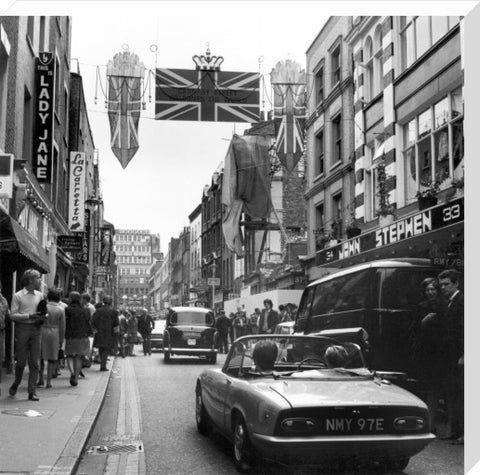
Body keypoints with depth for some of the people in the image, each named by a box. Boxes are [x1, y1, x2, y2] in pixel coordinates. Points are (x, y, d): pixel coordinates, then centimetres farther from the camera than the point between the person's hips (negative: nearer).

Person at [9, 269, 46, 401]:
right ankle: (16, 384, 29)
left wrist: (42, 317, -3)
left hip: (36, 329, 4)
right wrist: (29, 316, -18)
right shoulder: (18, 296, -2)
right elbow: (13, 315, -7)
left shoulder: (40, 295, 11)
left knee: (34, 362, 0)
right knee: (21, 360, 2)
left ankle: (32, 391, 4)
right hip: (22, 328, -3)